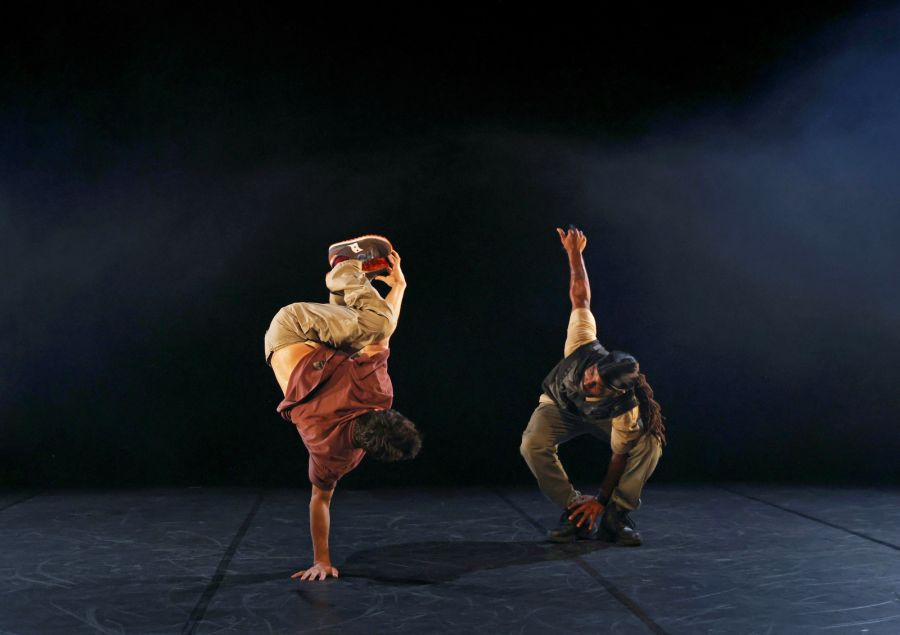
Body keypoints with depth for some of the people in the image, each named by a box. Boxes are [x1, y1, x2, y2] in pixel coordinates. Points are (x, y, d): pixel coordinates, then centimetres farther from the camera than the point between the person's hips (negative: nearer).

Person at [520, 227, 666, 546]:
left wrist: (602, 500, -23)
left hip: (599, 418, -1)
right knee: (532, 444, -34)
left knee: (650, 442, -31)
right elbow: (580, 297, -32)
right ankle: (575, 512, -15)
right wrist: (574, 253, -29)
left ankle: (615, 515, -17)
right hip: (559, 405, 1)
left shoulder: (626, 408, -42)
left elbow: (620, 456, -28)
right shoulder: (585, 348, -43)